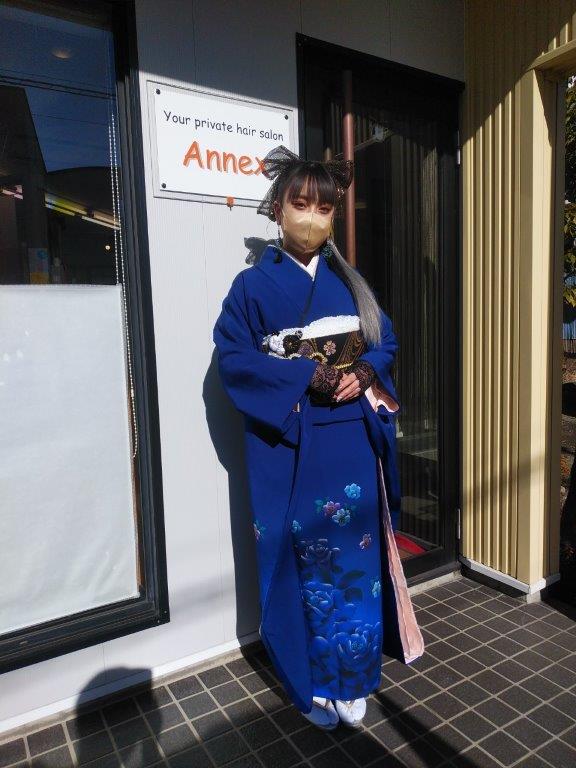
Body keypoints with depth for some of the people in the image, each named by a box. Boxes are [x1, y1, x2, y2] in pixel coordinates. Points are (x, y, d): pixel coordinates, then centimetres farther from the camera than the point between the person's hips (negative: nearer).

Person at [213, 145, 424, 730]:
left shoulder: (348, 280, 11)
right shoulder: (255, 284, -1)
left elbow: (386, 340, 11)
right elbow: (233, 357, -9)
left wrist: (365, 373, -11)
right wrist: (310, 377, -19)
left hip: (353, 441, 4)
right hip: (290, 446, -3)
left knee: (354, 551, 10)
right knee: (300, 556, 5)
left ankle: (351, 679, 31)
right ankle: (310, 682, 27)